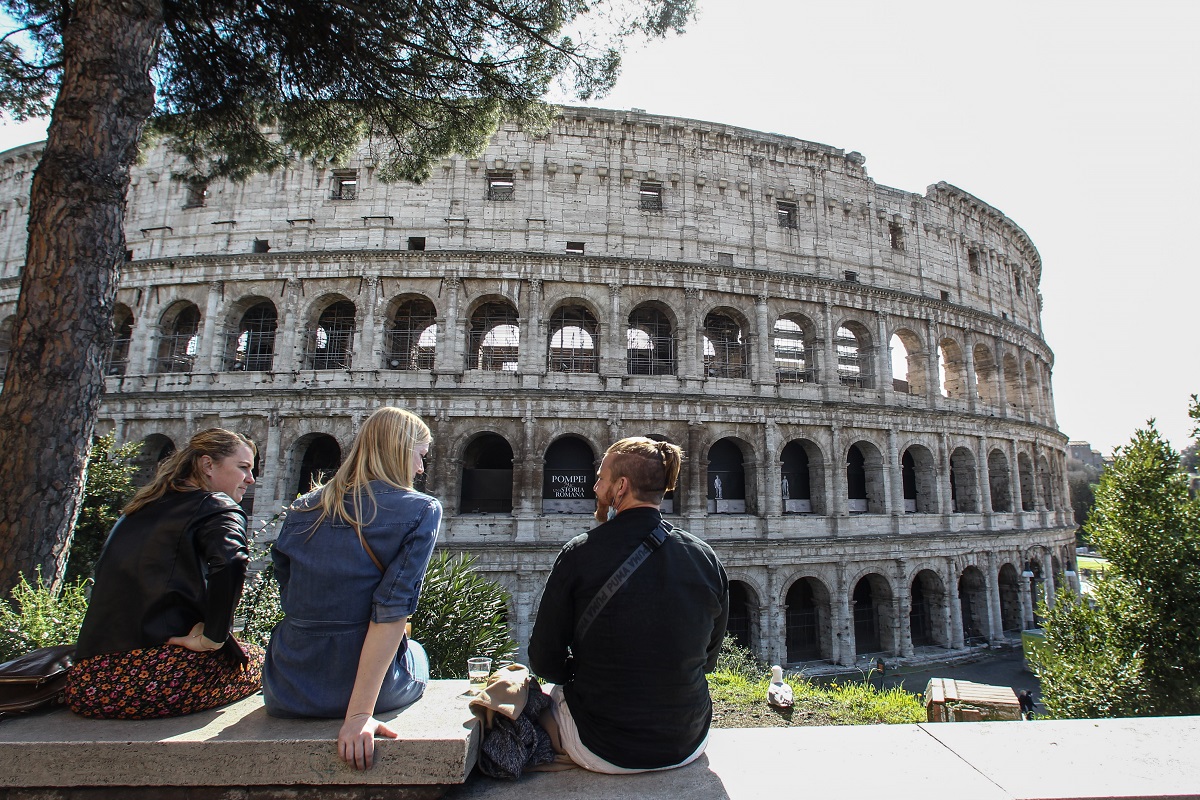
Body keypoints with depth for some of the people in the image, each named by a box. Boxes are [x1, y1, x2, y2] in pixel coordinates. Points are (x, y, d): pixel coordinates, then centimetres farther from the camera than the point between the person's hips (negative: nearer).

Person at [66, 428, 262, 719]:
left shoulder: (139, 509, 18)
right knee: (256, 659, 15)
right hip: (156, 679, -7)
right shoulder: (217, 507, -6)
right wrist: (212, 638, -16)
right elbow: (230, 563, -27)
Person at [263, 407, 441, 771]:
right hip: (373, 683, -3)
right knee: (416, 652, 31)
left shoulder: (302, 509, 3)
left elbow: (290, 599, 8)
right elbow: (392, 610, -20)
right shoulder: (421, 511, -11)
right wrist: (359, 712, -20)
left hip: (286, 693, 4)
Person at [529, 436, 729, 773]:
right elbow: (708, 657, 5)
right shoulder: (707, 558, -7)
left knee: (552, 693, 24)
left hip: (603, 753, -3)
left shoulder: (580, 554, -18)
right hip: (689, 746, 3)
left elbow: (545, 662, -9)